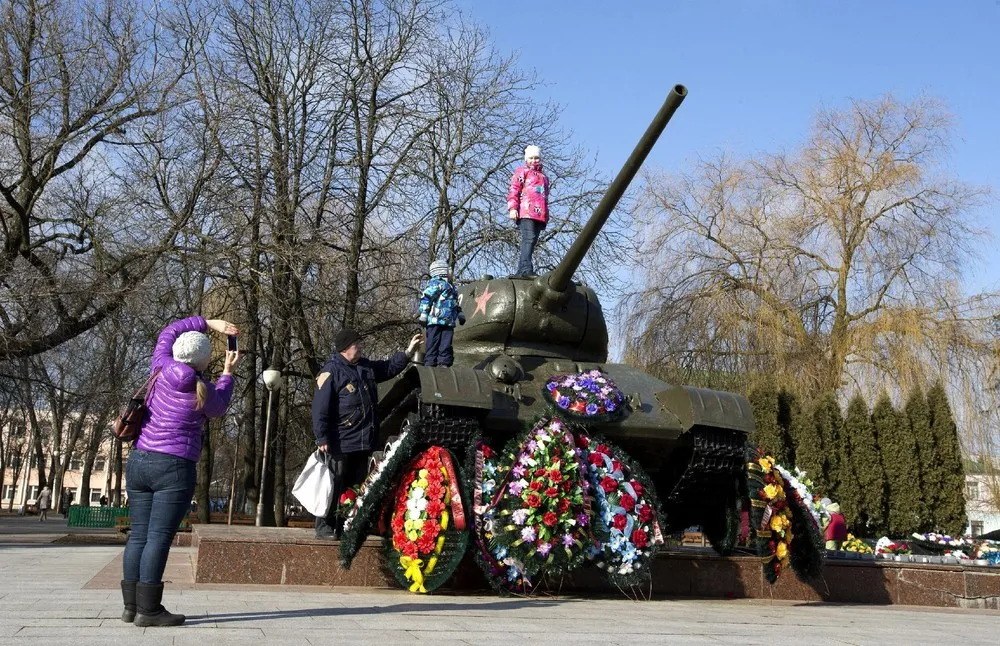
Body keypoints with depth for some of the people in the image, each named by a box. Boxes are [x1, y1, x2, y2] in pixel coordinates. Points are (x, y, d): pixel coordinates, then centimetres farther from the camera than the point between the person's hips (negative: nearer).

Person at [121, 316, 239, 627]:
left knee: (138, 535, 7)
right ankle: (148, 610, -7)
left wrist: (209, 323, 20)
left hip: (138, 462, 6)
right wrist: (227, 373, 27)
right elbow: (219, 408, 17)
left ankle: (131, 605, 10)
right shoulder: (206, 392, -6)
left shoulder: (163, 369, 3)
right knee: (159, 538, -7)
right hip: (174, 468, -6)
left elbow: (168, 333, 21)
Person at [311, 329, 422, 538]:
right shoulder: (331, 371, -12)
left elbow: (388, 368, 31)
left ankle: (347, 526, 22)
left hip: (363, 442, 8)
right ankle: (325, 527, 6)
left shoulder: (365, 366, 13)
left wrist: (407, 352, 23)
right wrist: (322, 438, -19)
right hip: (340, 443, -8)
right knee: (334, 487, -3)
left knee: (356, 487, 13)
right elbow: (320, 408, -16)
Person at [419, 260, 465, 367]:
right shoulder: (434, 283, -3)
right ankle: (429, 364, -8)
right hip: (435, 320, -8)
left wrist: (460, 314, 26)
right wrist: (423, 315, -13)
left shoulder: (450, 286, 25)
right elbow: (425, 299, -9)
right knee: (433, 345, -8)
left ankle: (444, 364, 6)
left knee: (446, 346, 5)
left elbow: (455, 303, 33)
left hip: (448, 322, 8)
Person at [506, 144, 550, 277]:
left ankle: (521, 270, -1)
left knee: (532, 241, 0)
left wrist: (546, 215, 29)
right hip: (526, 212, -7)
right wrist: (512, 208, -14)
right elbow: (514, 190, 0)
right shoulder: (522, 171, 12)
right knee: (529, 238, -21)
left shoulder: (543, 176, 33)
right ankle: (526, 268, -30)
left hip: (540, 215, 7)